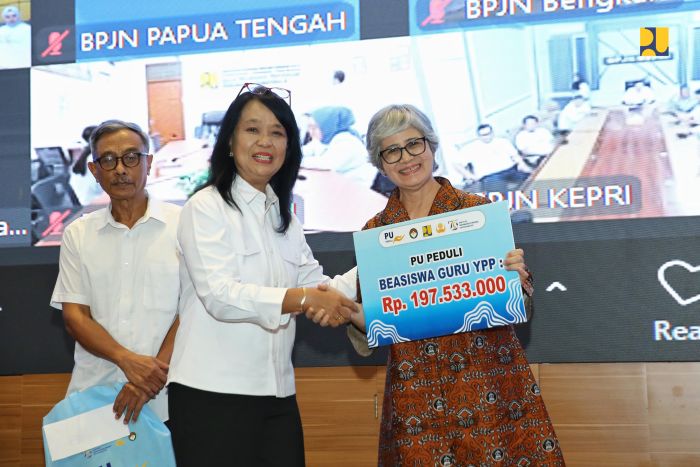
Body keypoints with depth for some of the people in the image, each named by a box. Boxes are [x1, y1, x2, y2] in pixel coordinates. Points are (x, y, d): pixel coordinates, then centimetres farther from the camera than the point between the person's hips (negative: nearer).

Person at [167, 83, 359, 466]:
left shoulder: (283, 216, 18)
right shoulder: (206, 208, -5)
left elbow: (317, 286, 12)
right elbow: (219, 295, -19)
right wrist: (301, 299, -27)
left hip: (277, 393, 7)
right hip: (213, 393, -6)